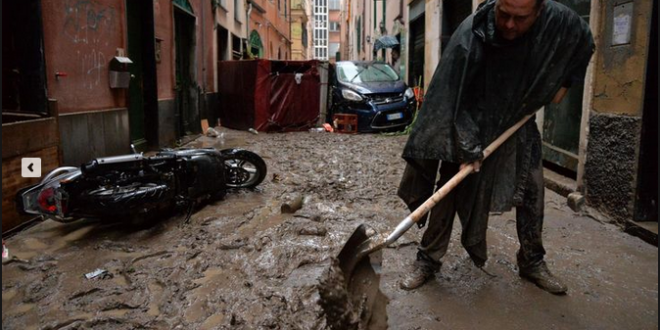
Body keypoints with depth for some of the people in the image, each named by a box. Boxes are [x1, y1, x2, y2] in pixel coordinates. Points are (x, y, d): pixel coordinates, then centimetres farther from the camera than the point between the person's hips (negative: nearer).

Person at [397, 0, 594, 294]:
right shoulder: (469, 37, -30)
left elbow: (585, 43, 7)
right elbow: (453, 99, -27)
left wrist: (564, 83, 2)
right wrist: (467, 147, -31)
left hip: (518, 124, 4)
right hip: (472, 126, -4)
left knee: (532, 193, 6)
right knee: (450, 193, -7)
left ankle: (532, 263, 24)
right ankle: (428, 261, 5)